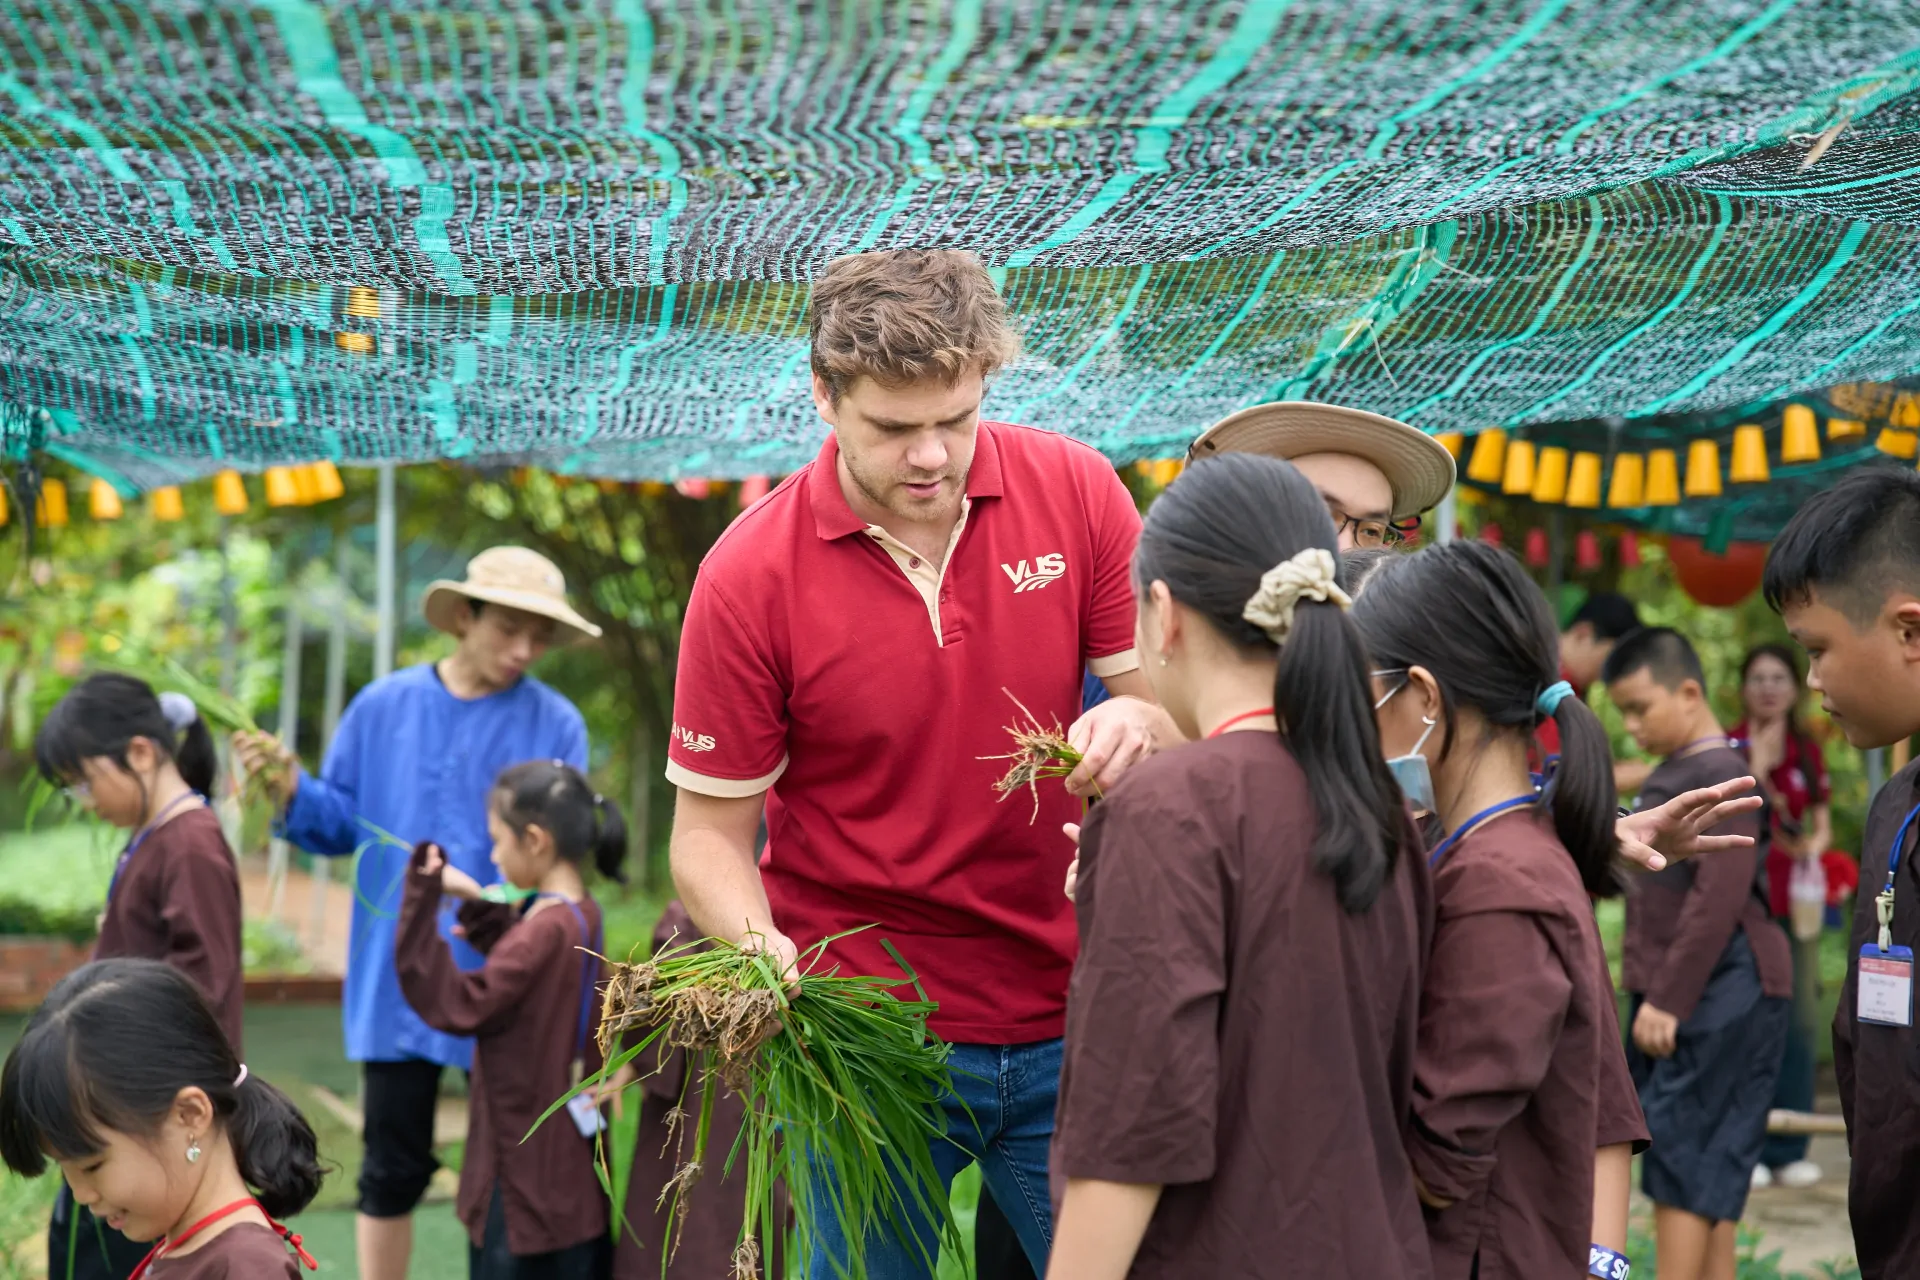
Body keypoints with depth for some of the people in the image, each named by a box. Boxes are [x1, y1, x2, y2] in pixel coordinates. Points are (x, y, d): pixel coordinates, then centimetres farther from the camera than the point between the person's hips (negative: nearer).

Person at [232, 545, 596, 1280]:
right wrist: (291, 787, -11)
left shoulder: (555, 725, -2)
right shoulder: (383, 709, 5)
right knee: (393, 1167, 7)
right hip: (397, 979, 1)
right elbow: (344, 825, 7)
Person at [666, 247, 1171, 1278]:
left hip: (1065, 1020, 2)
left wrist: (1137, 723, -22)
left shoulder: (1076, 491, -4)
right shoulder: (749, 576, -11)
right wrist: (761, 949, -25)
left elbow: (1174, 701, 2)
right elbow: (710, 834, -5)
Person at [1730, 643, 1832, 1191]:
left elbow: (1822, 824, 15)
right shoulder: (1728, 747, -2)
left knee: (1798, 1021, 4)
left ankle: (1788, 1150, 11)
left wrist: (1814, 845, -6)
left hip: (1794, 899, 5)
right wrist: (1757, 766, -18)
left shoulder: (1807, 749, 12)